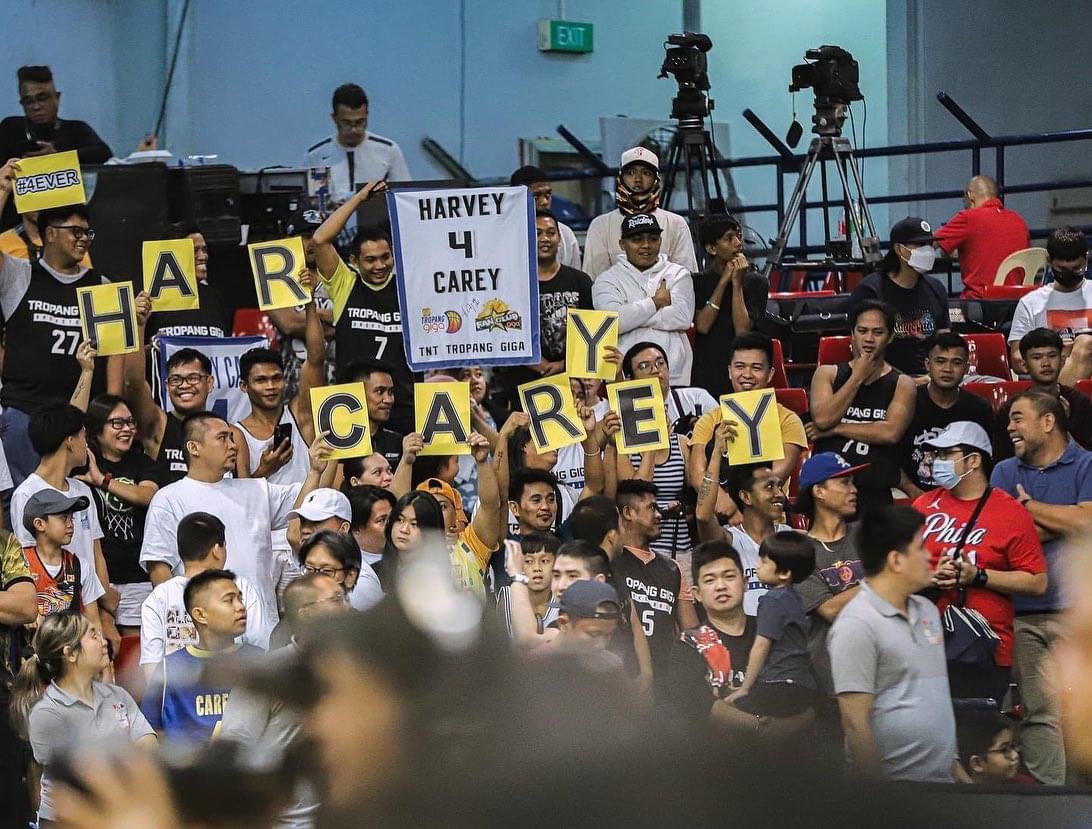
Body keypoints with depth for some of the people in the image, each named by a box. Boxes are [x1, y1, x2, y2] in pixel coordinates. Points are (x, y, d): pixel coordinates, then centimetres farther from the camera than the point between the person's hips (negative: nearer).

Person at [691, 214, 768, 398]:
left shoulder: (756, 283, 4)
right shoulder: (698, 282, 8)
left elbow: (742, 330, -8)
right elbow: (702, 326, -7)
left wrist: (737, 283, -9)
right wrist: (724, 281, -7)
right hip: (705, 374, 1)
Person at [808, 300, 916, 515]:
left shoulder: (902, 384, 7)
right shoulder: (827, 374, 11)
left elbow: (891, 432, -9)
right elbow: (822, 418, -6)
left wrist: (834, 429, -6)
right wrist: (857, 377, -1)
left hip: (875, 494, 0)